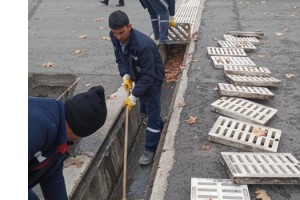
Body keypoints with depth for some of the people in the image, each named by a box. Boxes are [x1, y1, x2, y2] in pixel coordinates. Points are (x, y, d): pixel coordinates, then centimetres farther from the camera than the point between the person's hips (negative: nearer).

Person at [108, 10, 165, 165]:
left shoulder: (143, 45, -41)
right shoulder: (115, 37, -18)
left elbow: (148, 76, -34)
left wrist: (134, 97, -33)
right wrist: (125, 76, -16)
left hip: (152, 80, -8)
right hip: (138, 78, 8)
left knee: (152, 114, 1)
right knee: (144, 110, 27)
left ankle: (150, 149, 14)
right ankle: (160, 128, 57)